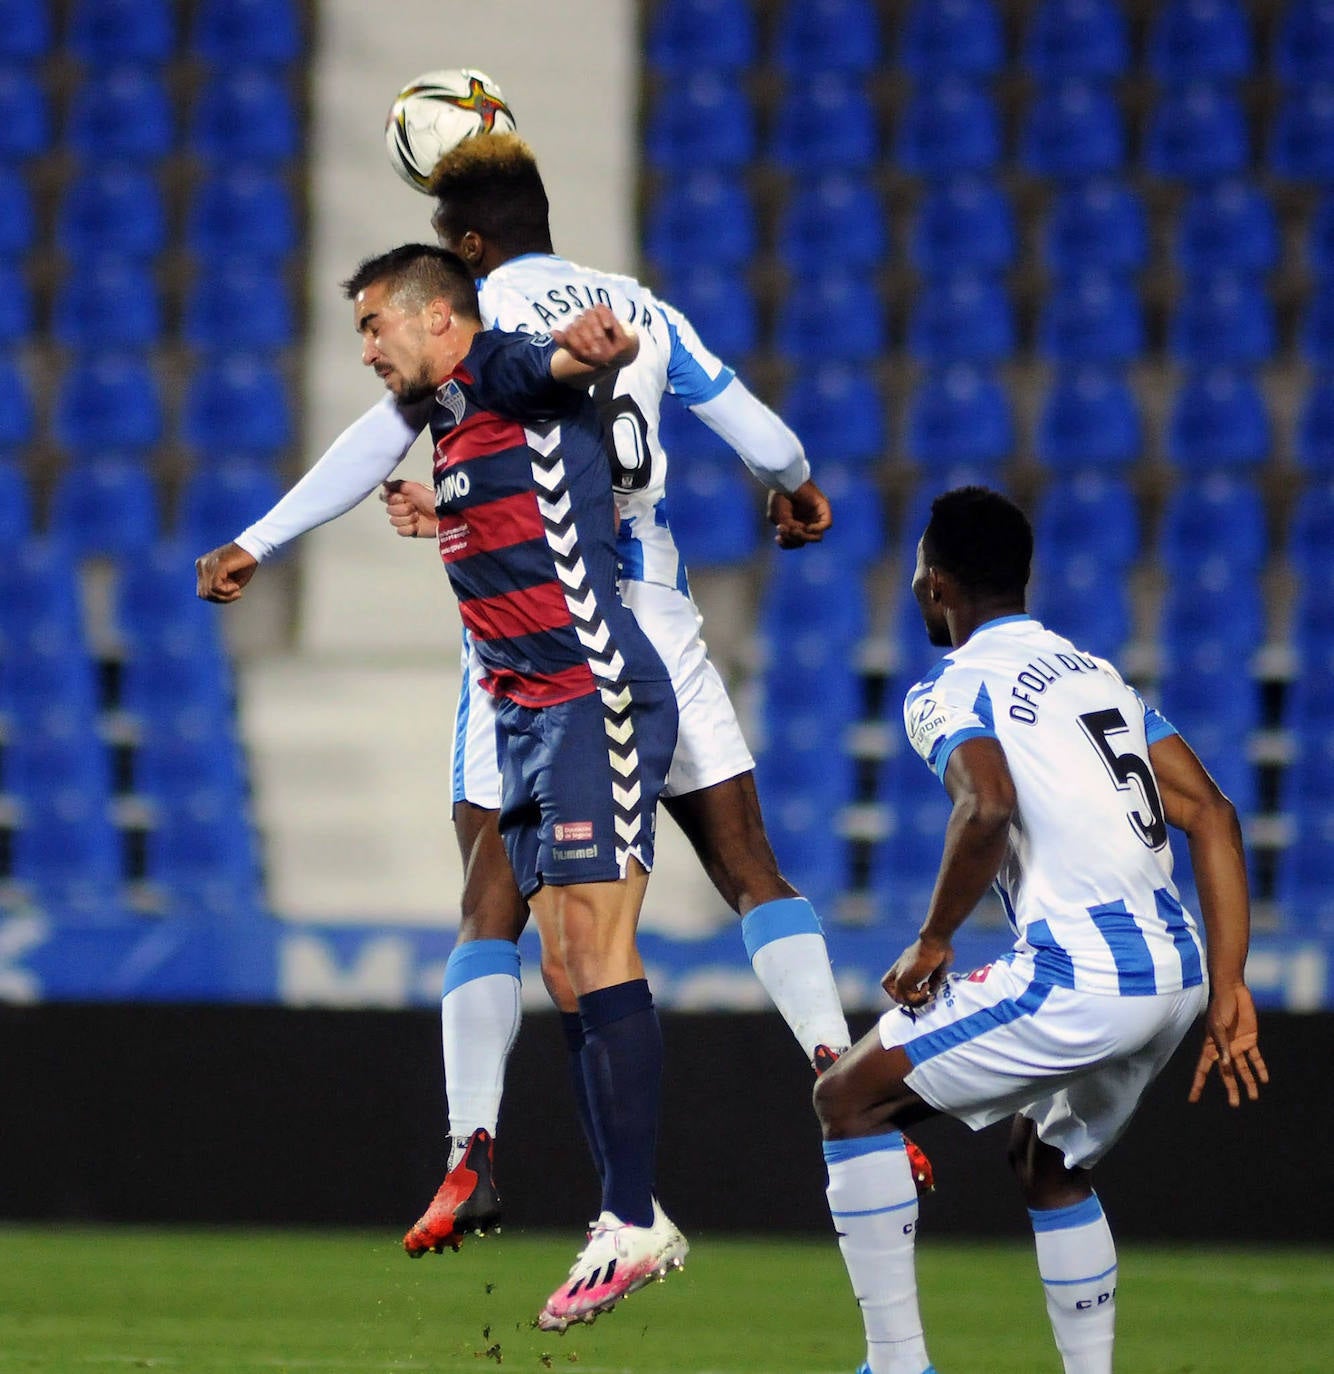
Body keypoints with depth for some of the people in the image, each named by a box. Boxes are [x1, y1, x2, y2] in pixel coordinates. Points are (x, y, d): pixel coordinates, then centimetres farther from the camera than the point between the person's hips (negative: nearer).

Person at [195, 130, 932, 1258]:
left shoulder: (471, 318, 0)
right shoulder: (642, 311, 11)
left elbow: (380, 444, -10)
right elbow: (766, 441, 16)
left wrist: (256, 546, -8)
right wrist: (797, 489, 38)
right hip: (655, 626, 3)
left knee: (493, 903, -1)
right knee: (752, 871, 8)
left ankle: (474, 1151, -12)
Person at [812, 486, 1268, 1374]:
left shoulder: (952, 692, -2)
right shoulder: (1099, 675, 21)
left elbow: (988, 807, -23)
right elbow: (1212, 816, 14)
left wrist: (933, 942, -10)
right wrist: (1228, 992, 12)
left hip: (1079, 980, -8)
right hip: (1174, 970, 8)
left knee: (850, 1098, 6)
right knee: (1051, 1163, 31)